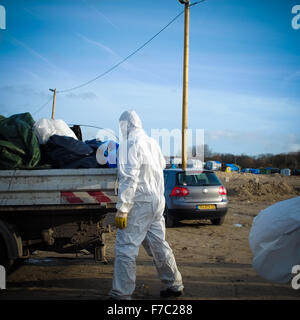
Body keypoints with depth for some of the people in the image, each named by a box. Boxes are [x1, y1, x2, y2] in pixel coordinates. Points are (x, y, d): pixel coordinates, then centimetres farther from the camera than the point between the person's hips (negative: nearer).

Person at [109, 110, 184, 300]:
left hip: (139, 204, -8)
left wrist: (122, 210, -20)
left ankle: (121, 295, -2)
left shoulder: (131, 144, -14)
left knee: (125, 249, -4)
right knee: (158, 244, 17)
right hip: (157, 201, 8)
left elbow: (129, 179, -21)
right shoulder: (152, 143, 11)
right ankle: (175, 285, 27)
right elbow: (162, 165, 29)